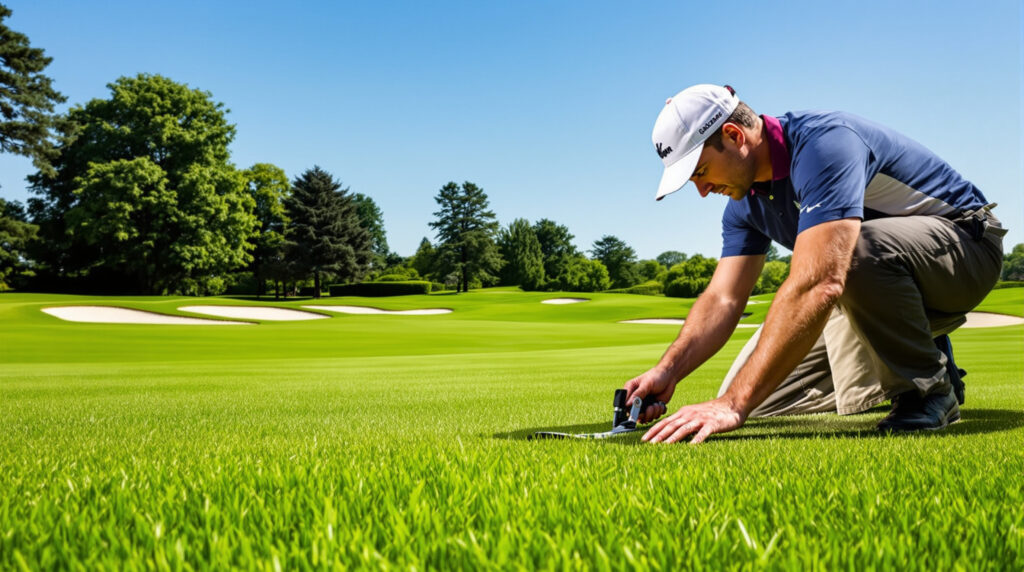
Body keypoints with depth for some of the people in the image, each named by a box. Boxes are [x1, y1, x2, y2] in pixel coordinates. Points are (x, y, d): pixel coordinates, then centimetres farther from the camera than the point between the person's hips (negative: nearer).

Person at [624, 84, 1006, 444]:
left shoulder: (824, 143, -32)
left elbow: (816, 284, -44)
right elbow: (723, 297, -6)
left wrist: (734, 404, -47)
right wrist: (668, 369, -25)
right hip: (878, 291, 8)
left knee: (858, 250, -41)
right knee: (759, 390, -2)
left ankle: (928, 387, -14)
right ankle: (917, 354, 13)